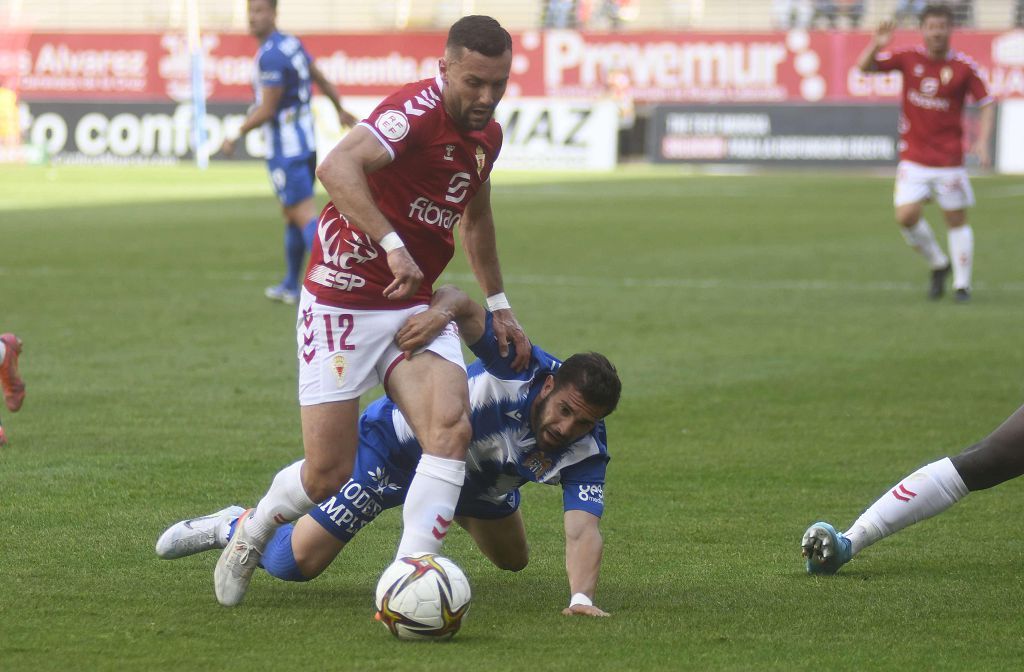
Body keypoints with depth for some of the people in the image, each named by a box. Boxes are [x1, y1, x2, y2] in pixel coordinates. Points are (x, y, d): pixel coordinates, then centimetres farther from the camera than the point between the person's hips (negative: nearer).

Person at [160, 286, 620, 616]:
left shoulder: (584, 454, -26)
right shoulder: (521, 365, -36)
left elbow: (583, 530, -39)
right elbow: (458, 300, -35)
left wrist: (582, 598, -57)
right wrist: (441, 310, -59)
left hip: (475, 481, 5)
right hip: (393, 448, -5)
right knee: (295, 563, -10)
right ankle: (234, 526, 23)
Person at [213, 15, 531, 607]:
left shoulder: (487, 135, 7)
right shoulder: (416, 111, -20)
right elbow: (337, 168, -38)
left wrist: (499, 304, 29)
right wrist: (392, 245, -44)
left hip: (417, 306, 7)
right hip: (342, 302, -7)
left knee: (452, 426, -20)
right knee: (328, 472, -3)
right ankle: (253, 532, 29)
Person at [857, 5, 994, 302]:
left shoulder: (964, 67, -5)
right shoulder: (909, 59, -1)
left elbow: (986, 104, 0)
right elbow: (864, 67, -3)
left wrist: (982, 142, -13)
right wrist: (876, 45, -24)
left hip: (949, 160, -1)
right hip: (913, 158, 1)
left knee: (956, 221, 3)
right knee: (906, 217, -9)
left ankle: (962, 284, 17)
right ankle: (938, 265, 16)